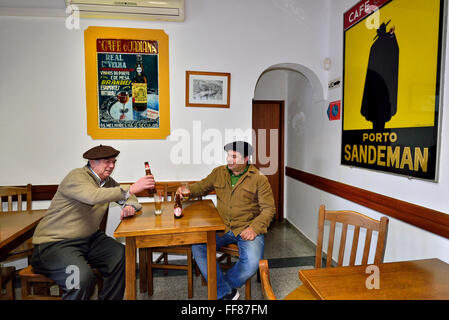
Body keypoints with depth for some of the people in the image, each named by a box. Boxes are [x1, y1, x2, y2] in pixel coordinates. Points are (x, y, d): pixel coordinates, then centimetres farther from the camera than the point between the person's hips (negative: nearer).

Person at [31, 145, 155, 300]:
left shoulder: (107, 181, 9)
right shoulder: (77, 176, -14)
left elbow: (128, 197, 17)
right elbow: (94, 197, -34)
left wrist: (130, 206, -8)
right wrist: (131, 189, -37)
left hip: (89, 238, 7)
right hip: (55, 243, -7)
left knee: (122, 256, -14)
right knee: (84, 278, -31)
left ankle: (109, 298, 4)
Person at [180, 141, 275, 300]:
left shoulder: (259, 178, -2)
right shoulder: (218, 173, 8)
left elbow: (268, 208, -3)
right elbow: (202, 186, 21)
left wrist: (254, 228, -17)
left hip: (247, 229, -3)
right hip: (221, 227, 3)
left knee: (252, 262, -27)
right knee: (197, 246, -20)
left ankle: (220, 287, 4)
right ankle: (226, 292, -5)